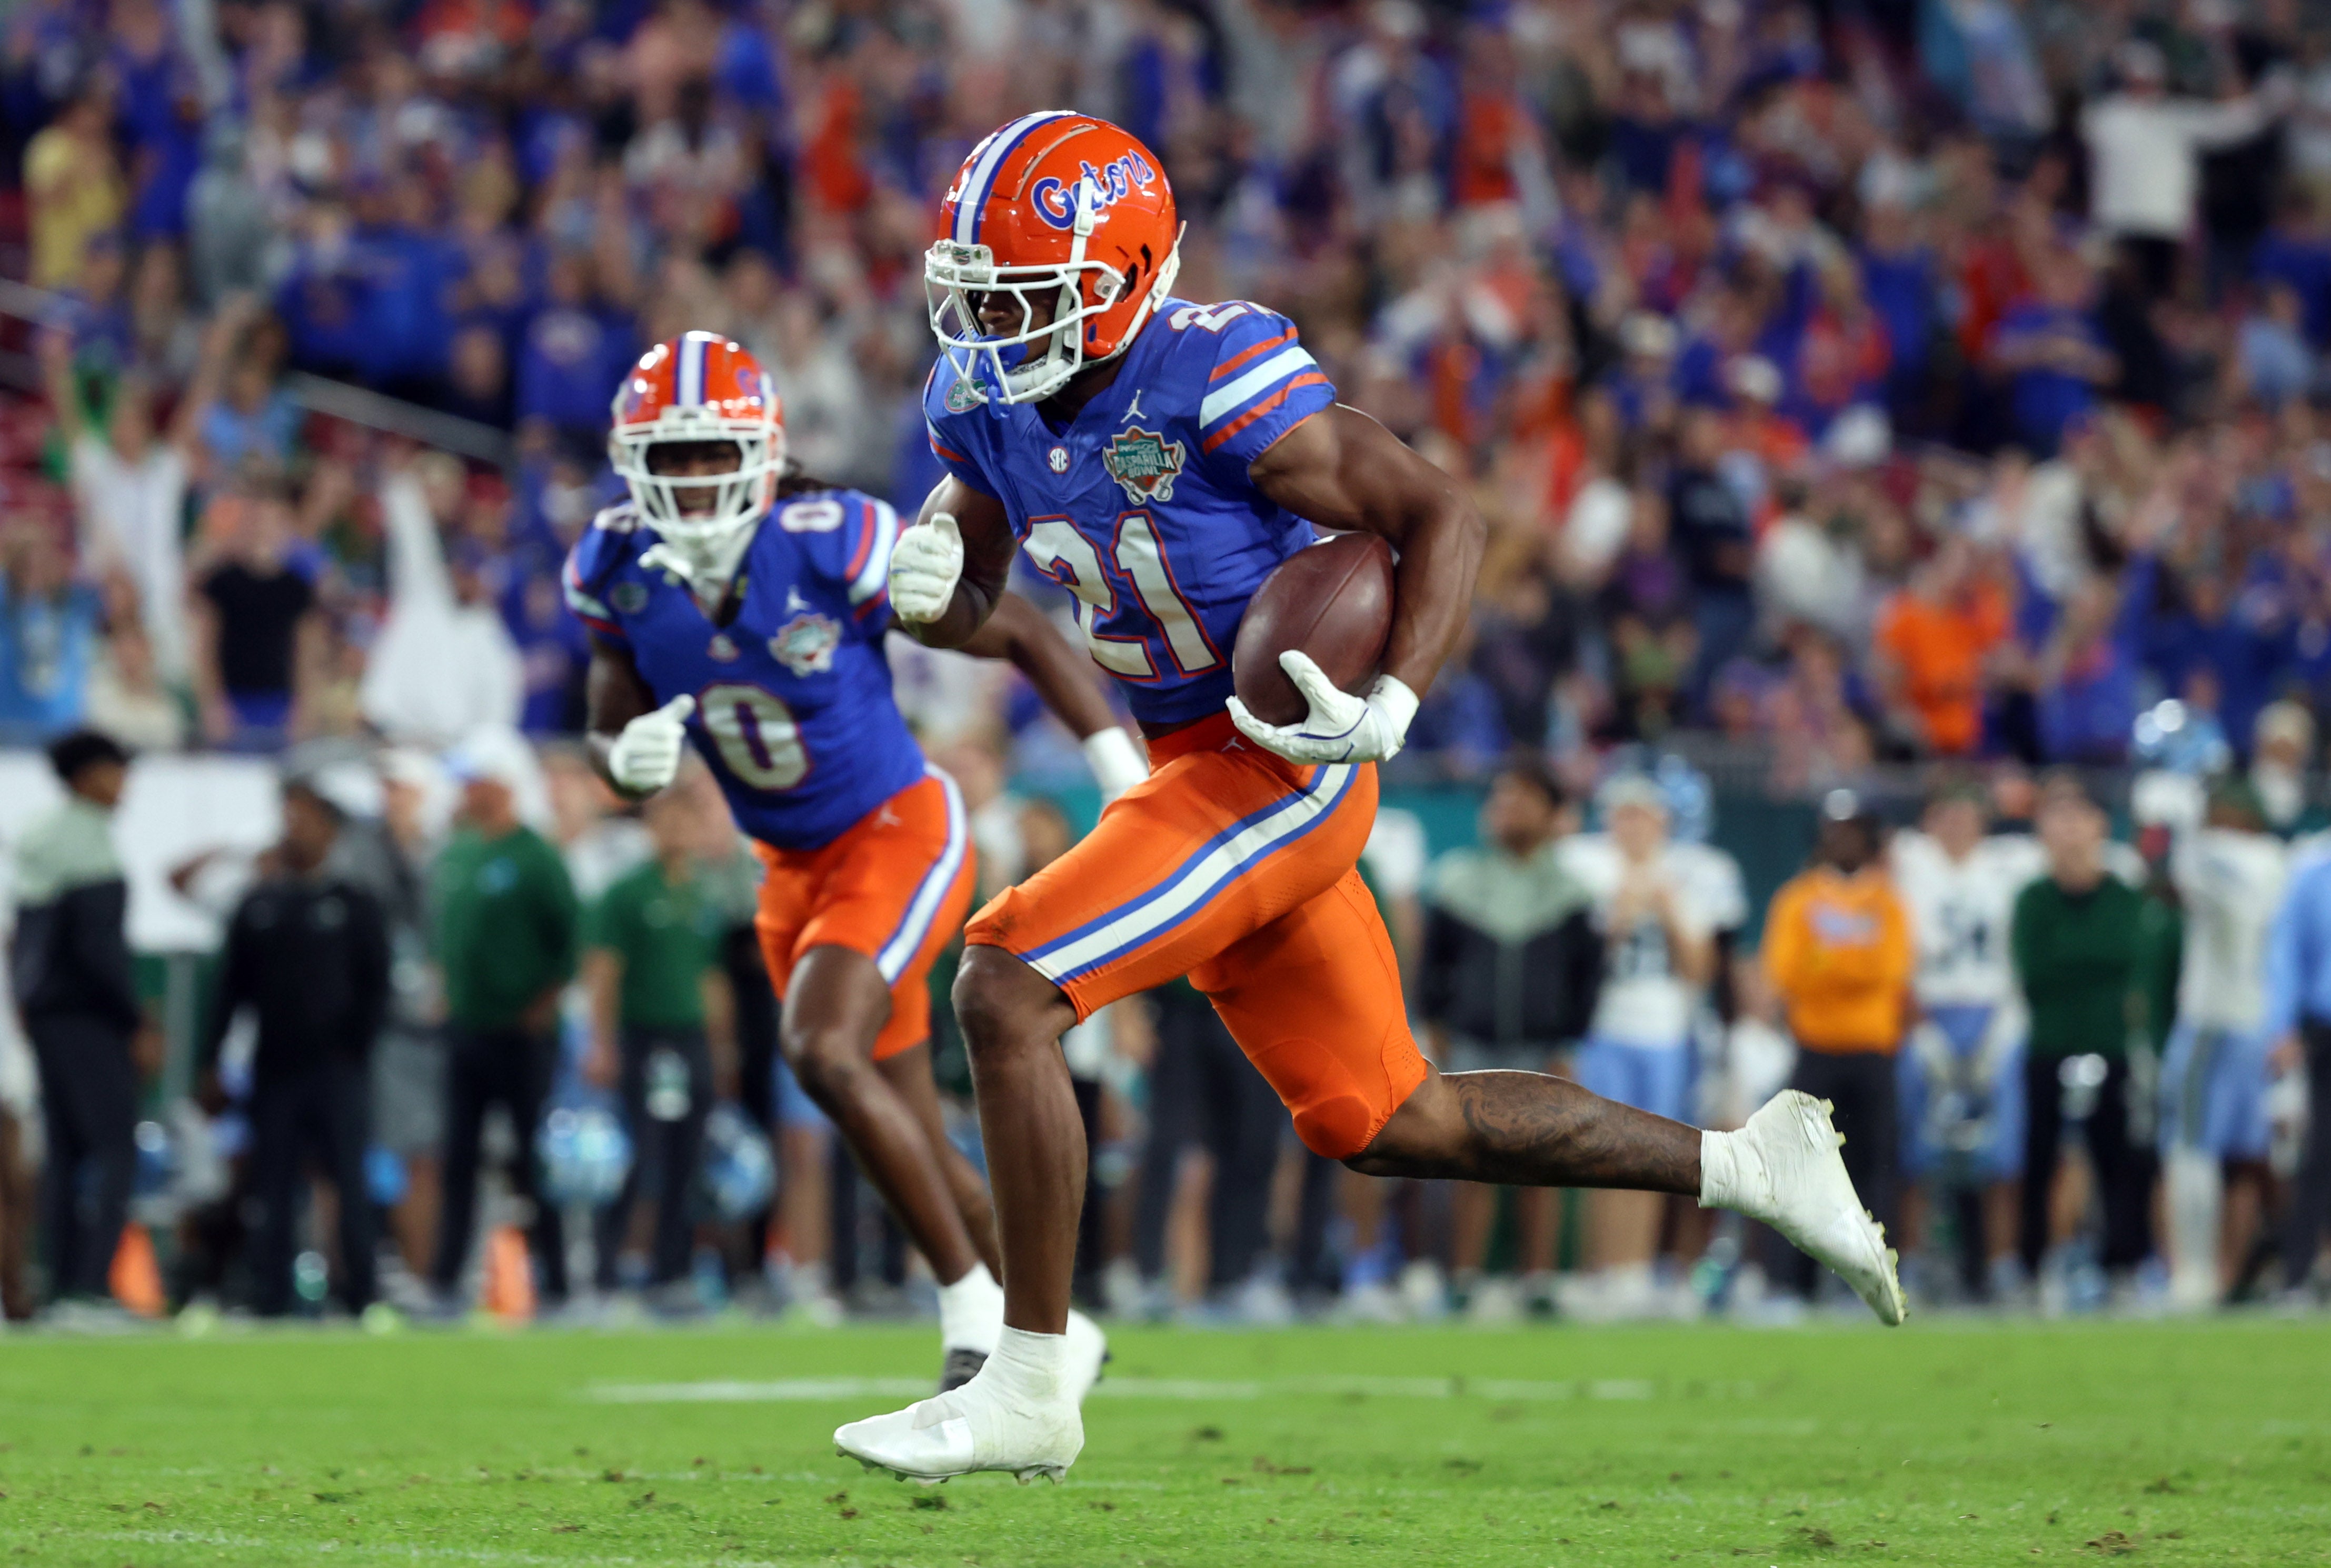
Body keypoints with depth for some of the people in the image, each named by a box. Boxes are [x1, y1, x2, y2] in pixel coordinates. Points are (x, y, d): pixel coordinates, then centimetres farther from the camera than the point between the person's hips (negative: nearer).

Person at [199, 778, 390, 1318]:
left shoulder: (354, 905, 4)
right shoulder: (257, 906, 12)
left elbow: (377, 988, 2)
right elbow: (231, 988, 11)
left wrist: (357, 1047, -8)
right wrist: (211, 1058, 3)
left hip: (338, 1071, -3)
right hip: (275, 1069, 3)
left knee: (349, 1183, -4)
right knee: (273, 1189, 3)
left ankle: (361, 1298, 0)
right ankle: (268, 1299, 6)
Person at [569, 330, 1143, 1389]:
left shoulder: (834, 545, -24)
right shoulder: (618, 571, -9)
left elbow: (1022, 637, -16)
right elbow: (611, 733, 4)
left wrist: (1130, 776, -17)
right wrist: (628, 758, -21)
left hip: (899, 833, -6)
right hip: (795, 867, 6)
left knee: (823, 1053, -27)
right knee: (911, 1143, 10)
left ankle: (974, 1312, -14)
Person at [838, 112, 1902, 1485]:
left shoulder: (1220, 380, -22)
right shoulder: (982, 399, 0)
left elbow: (1442, 515, -16)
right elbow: (974, 599, 14)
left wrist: (1390, 708, -29)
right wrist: (928, 594, -11)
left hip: (1284, 770, -9)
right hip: (1191, 767, 9)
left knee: (1004, 994, -20)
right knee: (1389, 1125, 16)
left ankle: (1031, 1389, -11)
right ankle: (1748, 1166, 30)